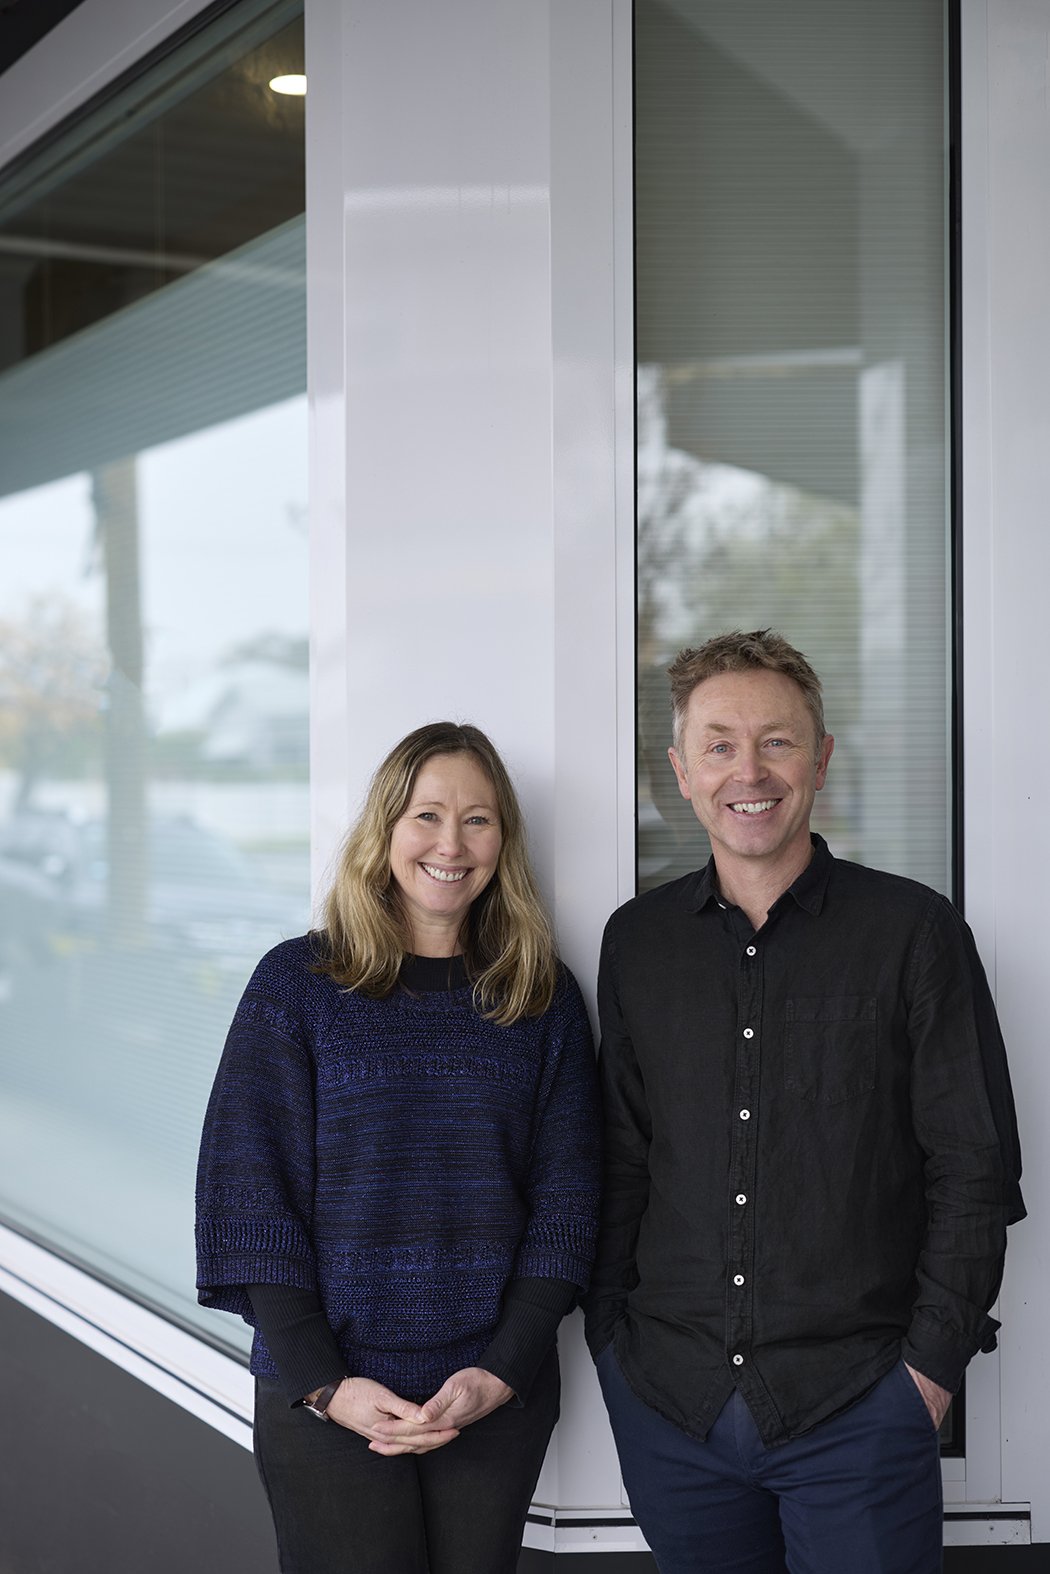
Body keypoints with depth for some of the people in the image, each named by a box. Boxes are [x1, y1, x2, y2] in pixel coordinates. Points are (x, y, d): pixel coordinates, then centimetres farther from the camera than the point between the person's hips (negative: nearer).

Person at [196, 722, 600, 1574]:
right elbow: (251, 1191, -4)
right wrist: (324, 1384, -12)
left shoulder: (545, 998, 5)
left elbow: (564, 1196, 3)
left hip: (500, 1398, 2)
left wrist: (502, 1372, -9)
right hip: (322, 1398, -2)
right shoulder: (299, 982, -1)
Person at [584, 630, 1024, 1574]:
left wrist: (932, 1362, -7)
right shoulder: (637, 941, 7)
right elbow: (619, 1159, 13)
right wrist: (611, 1337, 6)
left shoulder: (913, 932, -3)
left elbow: (974, 1168, -3)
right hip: (666, 1398, 3)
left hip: (859, 1405, -3)